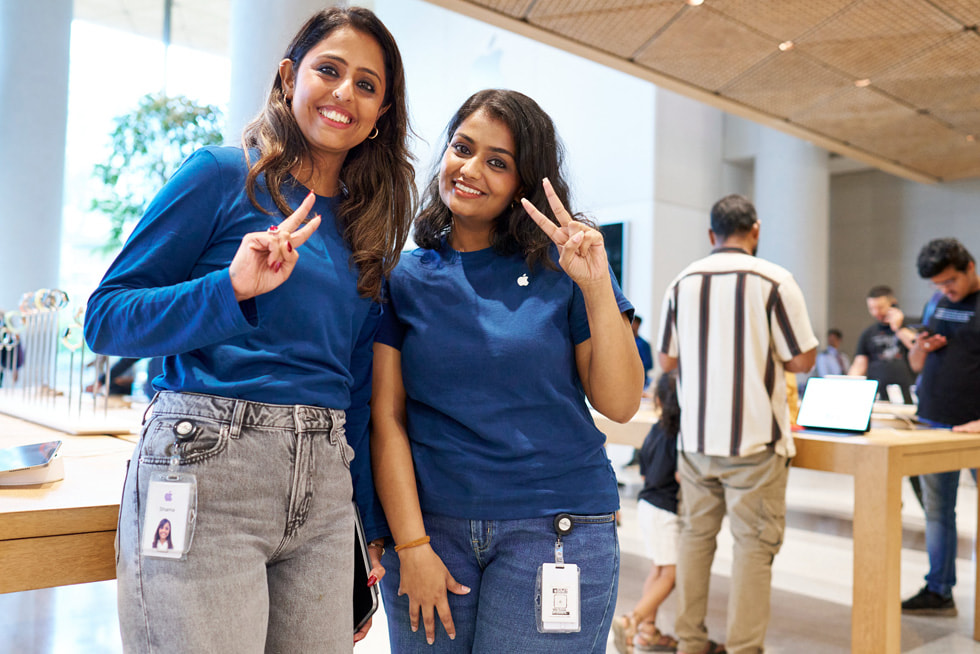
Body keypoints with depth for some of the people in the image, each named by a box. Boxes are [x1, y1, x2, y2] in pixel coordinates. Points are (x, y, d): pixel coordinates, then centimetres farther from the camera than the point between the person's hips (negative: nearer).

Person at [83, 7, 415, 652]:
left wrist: (377, 527, 16)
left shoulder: (368, 226, 13)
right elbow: (105, 318, -4)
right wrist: (232, 290, -21)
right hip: (209, 475, -5)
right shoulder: (225, 175, -1)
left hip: (322, 489, 5)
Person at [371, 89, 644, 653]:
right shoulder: (404, 278, 3)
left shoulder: (562, 268, 0)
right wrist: (412, 545, -6)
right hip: (431, 525, 1)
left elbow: (620, 405, -5)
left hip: (555, 529, -1)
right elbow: (386, 419, 0)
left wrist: (597, 287, -16)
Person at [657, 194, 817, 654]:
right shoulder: (774, 280, -8)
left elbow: (666, 360, 9)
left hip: (695, 438, 4)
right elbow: (802, 361, -6)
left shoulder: (683, 282, 3)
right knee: (754, 544, 5)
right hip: (753, 439, -4)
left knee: (696, 534, 14)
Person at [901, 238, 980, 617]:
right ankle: (938, 592, 19)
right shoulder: (939, 305, 13)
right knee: (937, 510, 10)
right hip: (933, 423, 6)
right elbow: (917, 364, 19)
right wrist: (921, 348, -4)